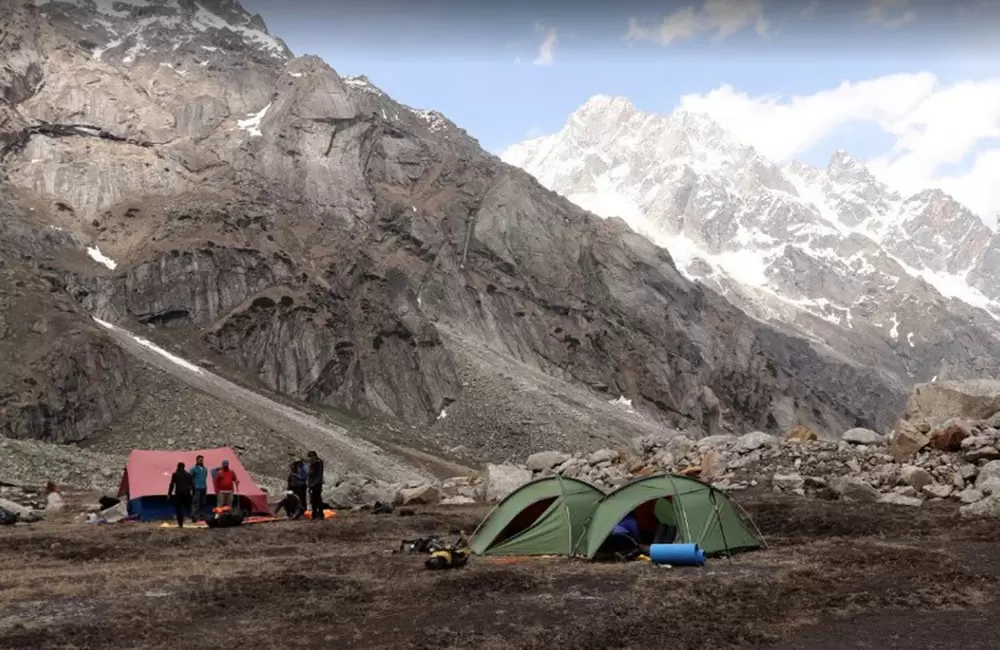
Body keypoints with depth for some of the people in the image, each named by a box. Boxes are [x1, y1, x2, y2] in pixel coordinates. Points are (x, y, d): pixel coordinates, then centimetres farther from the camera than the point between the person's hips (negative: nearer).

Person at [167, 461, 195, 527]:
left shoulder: (175, 474, 1)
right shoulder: (188, 475, 12)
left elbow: (172, 485, -4)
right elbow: (192, 484, 8)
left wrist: (169, 494, -1)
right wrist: (193, 493, 11)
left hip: (178, 493, -3)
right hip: (187, 493, 3)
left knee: (179, 509, 1)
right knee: (187, 507, 13)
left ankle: (180, 524, -3)